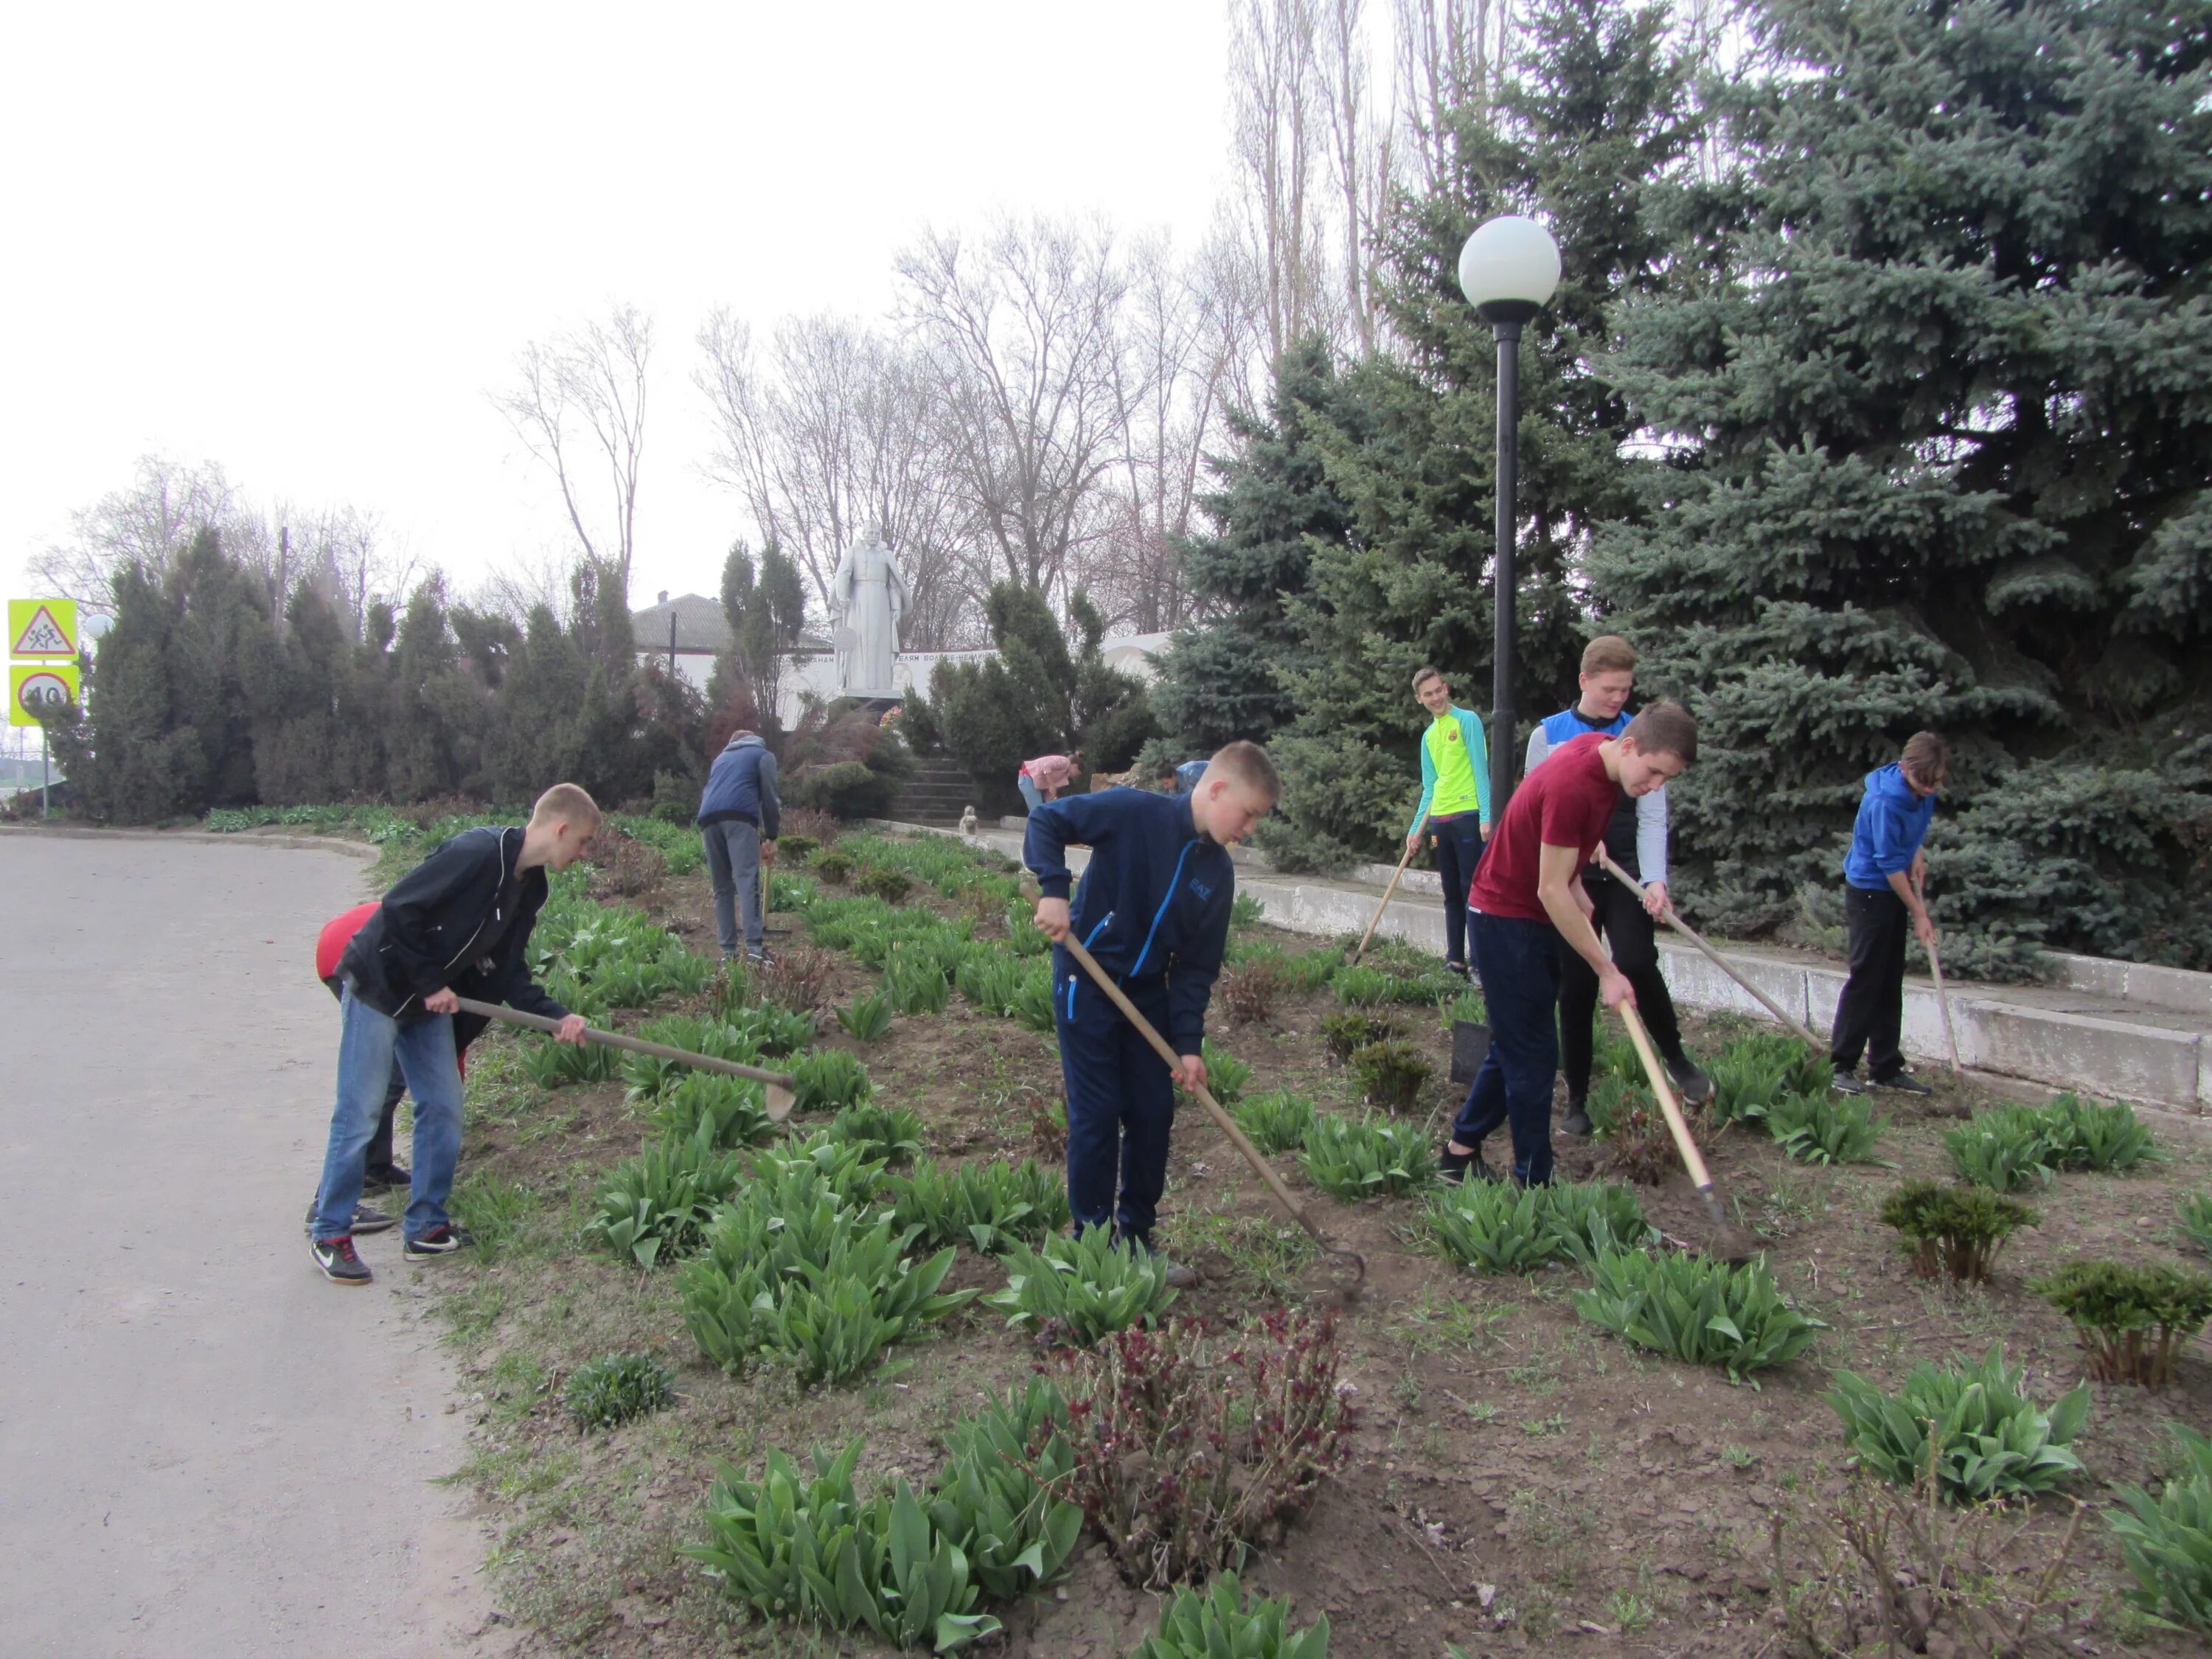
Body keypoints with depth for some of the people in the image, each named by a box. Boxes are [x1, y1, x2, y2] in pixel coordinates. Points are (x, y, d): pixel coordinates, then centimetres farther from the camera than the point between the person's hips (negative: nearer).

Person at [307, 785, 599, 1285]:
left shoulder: (530, 886, 3)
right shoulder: (477, 851, -25)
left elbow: (508, 972, 3)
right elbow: (399, 909, -25)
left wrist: (558, 1016, -10)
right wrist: (431, 984, -19)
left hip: (432, 1000, 8)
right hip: (379, 986, -8)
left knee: (443, 1109, 7)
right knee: (359, 1113, -1)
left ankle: (426, 1228, 18)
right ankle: (329, 1234, 13)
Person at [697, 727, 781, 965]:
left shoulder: (721, 757, 37)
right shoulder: (763, 755, 22)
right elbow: (769, 796, 10)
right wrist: (771, 837, 13)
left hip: (708, 819, 5)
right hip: (739, 816, -5)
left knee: (721, 887, 9)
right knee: (747, 882, -14)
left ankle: (728, 951, 3)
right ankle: (754, 948, -26)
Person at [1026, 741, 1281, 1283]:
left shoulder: (1218, 872, 1)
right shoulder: (1134, 811, -18)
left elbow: (1197, 966, 3)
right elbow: (1046, 821, -16)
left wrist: (1188, 1043, -3)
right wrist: (1054, 889, -29)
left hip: (1148, 993, 7)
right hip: (1086, 983, -6)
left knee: (1154, 1113, 8)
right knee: (1097, 1115, -2)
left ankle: (1136, 1239, 24)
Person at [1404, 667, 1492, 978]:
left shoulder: (1467, 720, -3)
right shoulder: (1428, 736, 16)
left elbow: (1481, 769, -9)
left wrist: (1486, 816, -17)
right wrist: (1416, 829, 13)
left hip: (1468, 815, -7)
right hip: (1439, 819, 7)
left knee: (1472, 888, -6)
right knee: (1452, 893, 10)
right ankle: (1455, 960, 14)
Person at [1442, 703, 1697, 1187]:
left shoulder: (1600, 749, -1)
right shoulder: (1573, 786, -29)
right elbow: (1551, 891, -26)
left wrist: (1576, 889, 4)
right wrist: (1607, 973, -22)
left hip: (1533, 917, 10)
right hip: (1506, 919, -10)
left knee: (1515, 1046, 16)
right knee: (1532, 1056, -4)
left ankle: (1460, 1151, 27)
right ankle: (1533, 1182, 6)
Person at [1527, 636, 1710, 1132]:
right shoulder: (1548, 735, 1)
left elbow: (1652, 816, -4)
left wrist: (1655, 879, -18)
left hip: (1626, 874, 0)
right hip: (1570, 879, 1)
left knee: (1637, 964, -22)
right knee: (1576, 988, 3)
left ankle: (1676, 1058, 4)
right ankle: (1577, 1102, 16)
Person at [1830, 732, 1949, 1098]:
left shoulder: (1923, 791, -1)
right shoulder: (1885, 800, -25)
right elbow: (1889, 863, -22)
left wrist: (1918, 854, 2)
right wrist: (1919, 913, -17)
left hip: (1896, 889, 8)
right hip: (1870, 890, -8)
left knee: (1891, 983, 11)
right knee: (1866, 979, -7)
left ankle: (1885, 1067, 18)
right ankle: (1841, 1065, -1)